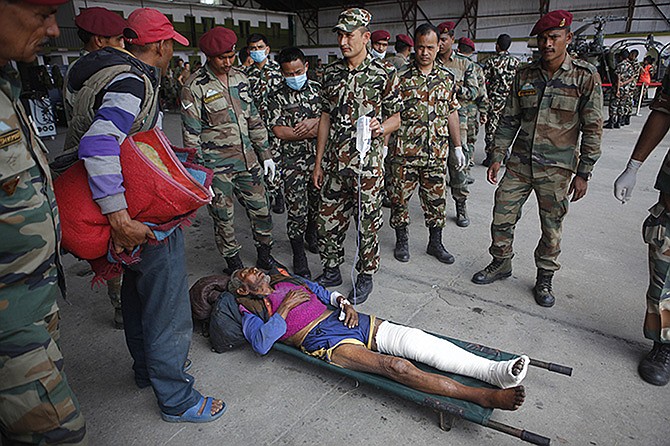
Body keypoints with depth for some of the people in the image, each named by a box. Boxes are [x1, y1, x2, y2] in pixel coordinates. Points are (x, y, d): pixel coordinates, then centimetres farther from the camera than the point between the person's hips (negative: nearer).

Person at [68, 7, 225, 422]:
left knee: (138, 289, 23)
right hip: (148, 217, -11)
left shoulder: (117, 73, 11)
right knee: (167, 305, 2)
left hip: (132, 209, 11)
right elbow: (98, 145, -34)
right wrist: (120, 220, -36)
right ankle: (176, 398, 19)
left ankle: (147, 368, 44)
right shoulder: (135, 85, -21)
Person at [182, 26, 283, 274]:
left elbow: (254, 120, 14)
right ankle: (234, 264, 27)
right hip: (217, 168, -5)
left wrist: (265, 154, 12)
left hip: (248, 161, 5)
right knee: (223, 219, 7)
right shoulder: (195, 88, -10)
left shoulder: (240, 77, 8)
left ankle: (265, 256, 33)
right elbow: (192, 136, -10)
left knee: (261, 210, 12)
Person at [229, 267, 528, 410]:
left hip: (343, 319, 6)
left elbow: (324, 293, 28)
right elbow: (261, 344, -8)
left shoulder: (290, 281, 28)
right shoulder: (252, 312, 10)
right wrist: (284, 309, -10)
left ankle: (493, 370, -23)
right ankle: (483, 397, -31)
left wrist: (343, 302, 8)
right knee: (395, 366, -27)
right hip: (324, 340, -6)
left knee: (413, 338, -16)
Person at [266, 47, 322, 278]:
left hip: (319, 157, 4)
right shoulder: (276, 98, -3)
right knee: (296, 209, -3)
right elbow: (279, 131, -12)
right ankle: (299, 256, 12)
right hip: (293, 161, -3)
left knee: (317, 201, 17)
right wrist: (314, 131, -12)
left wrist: (315, 121, -16)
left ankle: (311, 235, 43)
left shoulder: (318, 89, 7)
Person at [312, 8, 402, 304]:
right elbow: (326, 118, 11)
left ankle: (365, 277, 25)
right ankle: (331, 271, 30)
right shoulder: (331, 72, 9)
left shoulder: (383, 74, -4)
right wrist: (318, 163, 9)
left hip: (367, 162, -4)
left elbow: (397, 116, 1)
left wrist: (380, 128, -23)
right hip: (334, 163, 5)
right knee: (328, 220, 10)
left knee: (367, 223, 6)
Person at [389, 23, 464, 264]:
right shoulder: (401, 77, -3)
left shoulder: (447, 77, 9)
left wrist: (458, 146, 12)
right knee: (400, 197, 6)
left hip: (437, 153, 3)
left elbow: (452, 113, 13)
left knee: (436, 199, 10)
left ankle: (435, 243, 25)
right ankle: (402, 241, 24)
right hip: (404, 153, -3)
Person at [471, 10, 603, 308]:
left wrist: (583, 174, -7)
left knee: (552, 230, 7)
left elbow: (592, 129, -4)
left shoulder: (586, 76, -5)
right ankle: (501, 264, 28)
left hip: (557, 168, -3)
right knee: (502, 216, 6)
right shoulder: (525, 75, 5)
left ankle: (544, 279, 25)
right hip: (519, 163, 3)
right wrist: (497, 157, 5)